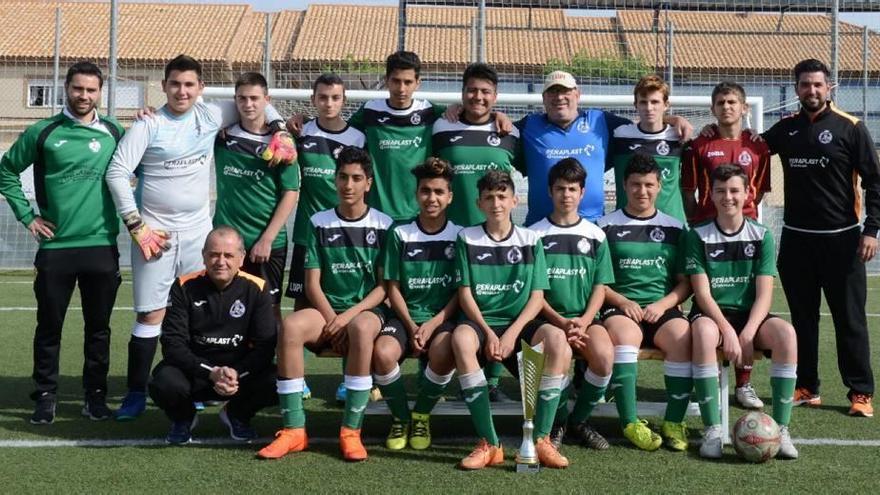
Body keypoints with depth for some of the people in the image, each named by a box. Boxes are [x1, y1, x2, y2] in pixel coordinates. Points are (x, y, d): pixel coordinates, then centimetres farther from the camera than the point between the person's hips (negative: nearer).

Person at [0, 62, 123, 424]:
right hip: (55, 246, 0)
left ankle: (96, 394, 20)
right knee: (49, 326, 7)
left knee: (98, 327, 8)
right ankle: (46, 396, 18)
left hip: (102, 246, 1)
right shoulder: (43, 132, 2)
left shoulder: (115, 132, 4)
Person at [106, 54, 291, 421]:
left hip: (197, 232, 3)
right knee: (151, 315, -2)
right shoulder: (148, 127, -6)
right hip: (155, 233, -3)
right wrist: (136, 226, -12)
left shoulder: (211, 116, 4)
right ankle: (136, 394, 8)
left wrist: (280, 130, 2)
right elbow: (117, 173, -9)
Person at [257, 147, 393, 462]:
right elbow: (312, 284, 4)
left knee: (361, 328, -39)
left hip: (368, 310, -2)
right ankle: (293, 430, -26)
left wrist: (349, 315, -14)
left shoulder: (383, 225, 4)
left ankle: (351, 431, -31)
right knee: (291, 326, -32)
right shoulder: (320, 223, 8)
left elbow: (385, 286, 0)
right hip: (327, 310, 2)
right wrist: (332, 320, -12)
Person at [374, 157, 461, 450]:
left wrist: (432, 324, -12)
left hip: (443, 317, -1)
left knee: (443, 354, -36)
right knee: (382, 353, -32)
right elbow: (393, 289, 4)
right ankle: (400, 417, -2)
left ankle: (421, 415, -4)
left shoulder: (460, 236, 4)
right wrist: (412, 327, -10)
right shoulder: (400, 234, 5)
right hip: (406, 316, 1)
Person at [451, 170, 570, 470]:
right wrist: (488, 333, -13)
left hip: (519, 324, 1)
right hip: (481, 322, -1)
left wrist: (512, 332, -13)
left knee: (557, 338, -32)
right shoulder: (467, 239, 8)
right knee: (461, 337, -37)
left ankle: (542, 439, -24)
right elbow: (465, 294, 1)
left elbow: (537, 296, 3)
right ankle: (489, 444, -33)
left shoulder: (531, 240, 10)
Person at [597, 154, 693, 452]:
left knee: (682, 336, -31)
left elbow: (685, 282, 13)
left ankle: (674, 422, -23)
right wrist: (622, 301, -11)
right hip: (619, 307, -2)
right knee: (624, 335, -36)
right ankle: (630, 423, -31)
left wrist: (663, 304, -6)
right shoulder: (607, 226, 10)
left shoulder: (674, 228, 17)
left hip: (662, 309, 2)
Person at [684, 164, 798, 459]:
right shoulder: (698, 236, 1)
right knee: (704, 331, -38)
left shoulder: (761, 236, 5)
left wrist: (747, 334, -19)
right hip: (711, 314, -2)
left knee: (786, 333, -31)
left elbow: (764, 295, -3)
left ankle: (781, 428, -23)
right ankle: (712, 430, -32)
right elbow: (702, 294, -7)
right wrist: (728, 331, -22)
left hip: (751, 315, 2)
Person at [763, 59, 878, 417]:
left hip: (841, 239, -4)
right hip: (796, 239, 4)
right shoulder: (786, 129, 7)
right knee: (803, 317, 9)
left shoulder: (850, 128, -4)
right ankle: (807, 388, 19)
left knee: (850, 319, 1)